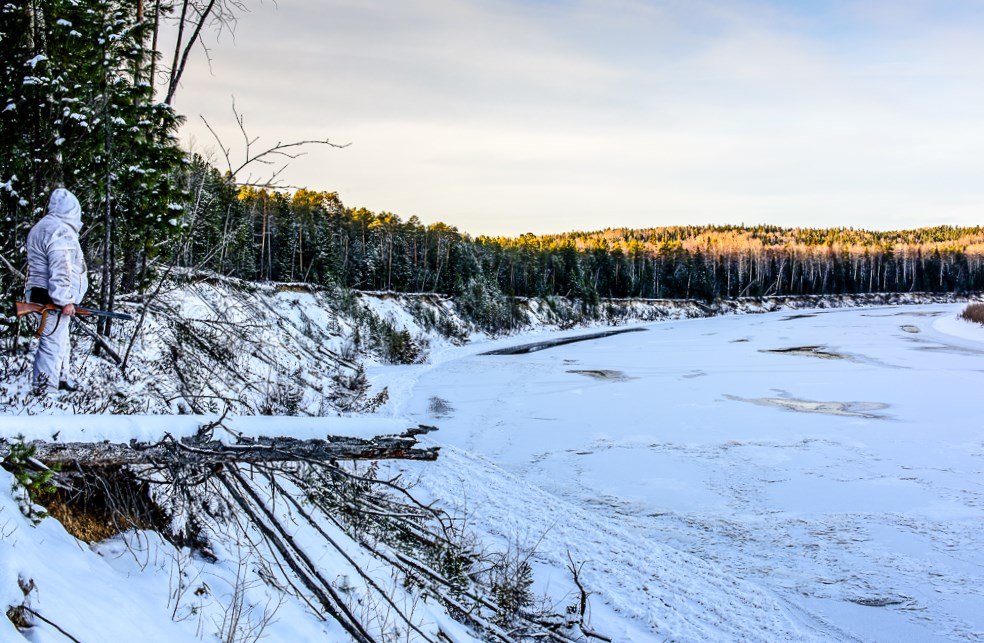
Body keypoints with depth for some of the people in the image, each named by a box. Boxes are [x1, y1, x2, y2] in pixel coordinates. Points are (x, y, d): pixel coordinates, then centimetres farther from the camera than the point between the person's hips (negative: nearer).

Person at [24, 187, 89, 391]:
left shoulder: (42, 227, 18)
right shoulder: (60, 231, -17)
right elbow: (60, 270, -23)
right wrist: (65, 300, -23)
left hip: (41, 293, 11)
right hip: (53, 299, -11)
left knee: (61, 339, 21)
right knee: (53, 341, -8)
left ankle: (62, 379, 32)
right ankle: (44, 387, -6)